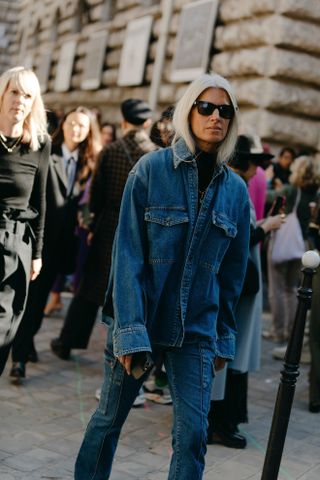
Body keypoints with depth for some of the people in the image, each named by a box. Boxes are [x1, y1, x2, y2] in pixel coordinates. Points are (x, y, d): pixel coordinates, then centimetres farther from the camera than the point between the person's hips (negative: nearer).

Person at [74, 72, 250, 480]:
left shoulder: (235, 190, 2)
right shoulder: (151, 169, -9)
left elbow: (233, 270, 9)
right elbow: (127, 254, -13)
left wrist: (224, 337, 9)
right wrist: (130, 331, -18)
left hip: (196, 331, 3)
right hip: (138, 320, -2)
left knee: (193, 433, -2)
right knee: (109, 417, 13)